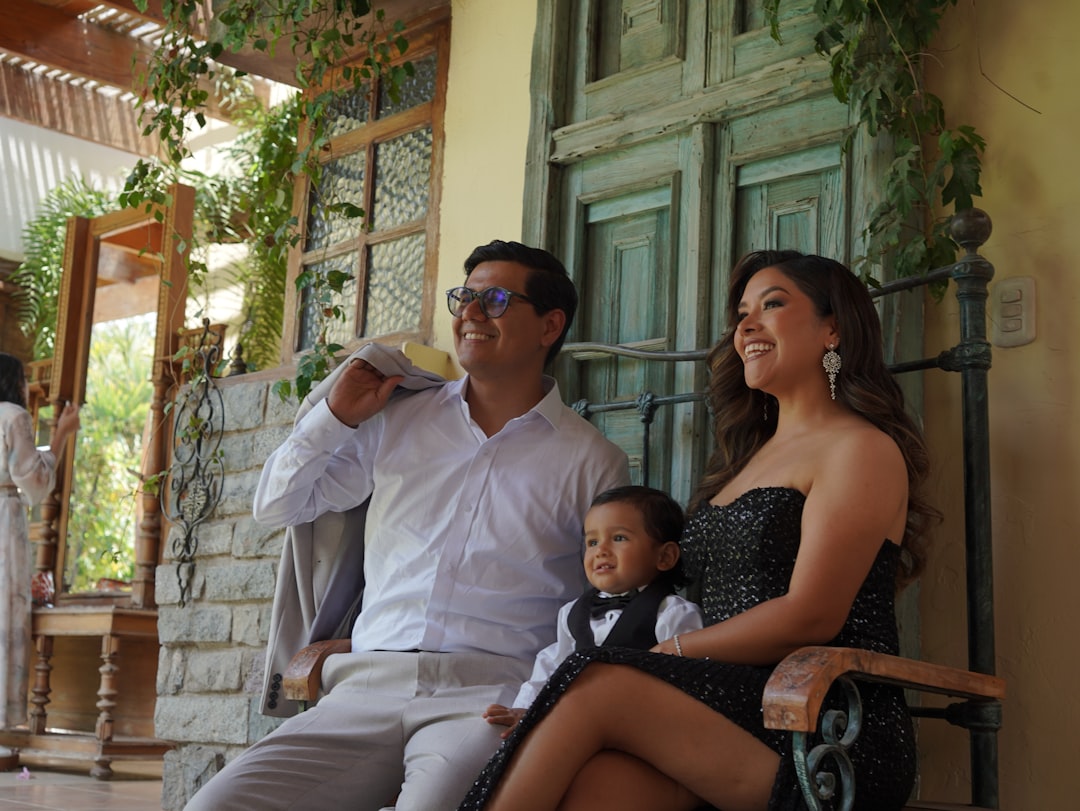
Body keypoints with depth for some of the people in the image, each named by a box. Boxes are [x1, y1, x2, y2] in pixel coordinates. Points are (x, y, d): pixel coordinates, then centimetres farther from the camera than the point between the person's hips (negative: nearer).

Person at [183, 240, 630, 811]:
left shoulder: (593, 463, 8)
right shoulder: (398, 423, 16)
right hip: (367, 689, 4)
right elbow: (275, 507, 24)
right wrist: (336, 416, 11)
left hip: (486, 696, -3)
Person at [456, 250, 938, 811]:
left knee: (595, 687, -27)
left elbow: (810, 617, -11)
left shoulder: (861, 449, 1)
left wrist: (670, 653, -5)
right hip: (738, 704, 6)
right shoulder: (753, 453, 28)